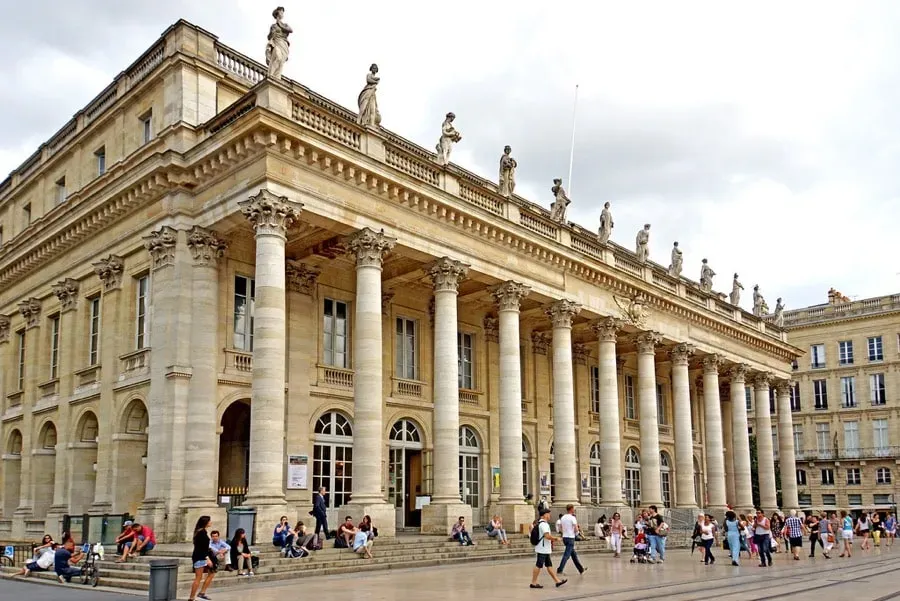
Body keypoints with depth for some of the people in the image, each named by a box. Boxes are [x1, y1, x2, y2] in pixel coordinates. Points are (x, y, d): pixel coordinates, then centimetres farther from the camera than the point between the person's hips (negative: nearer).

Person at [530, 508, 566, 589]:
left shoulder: (539, 523, 15)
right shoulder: (544, 524, -19)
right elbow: (547, 536, -27)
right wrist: (556, 538, -13)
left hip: (545, 550, 11)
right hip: (542, 550, -11)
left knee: (549, 565, 12)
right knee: (538, 565, -4)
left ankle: (557, 580, 17)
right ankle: (533, 583, 2)